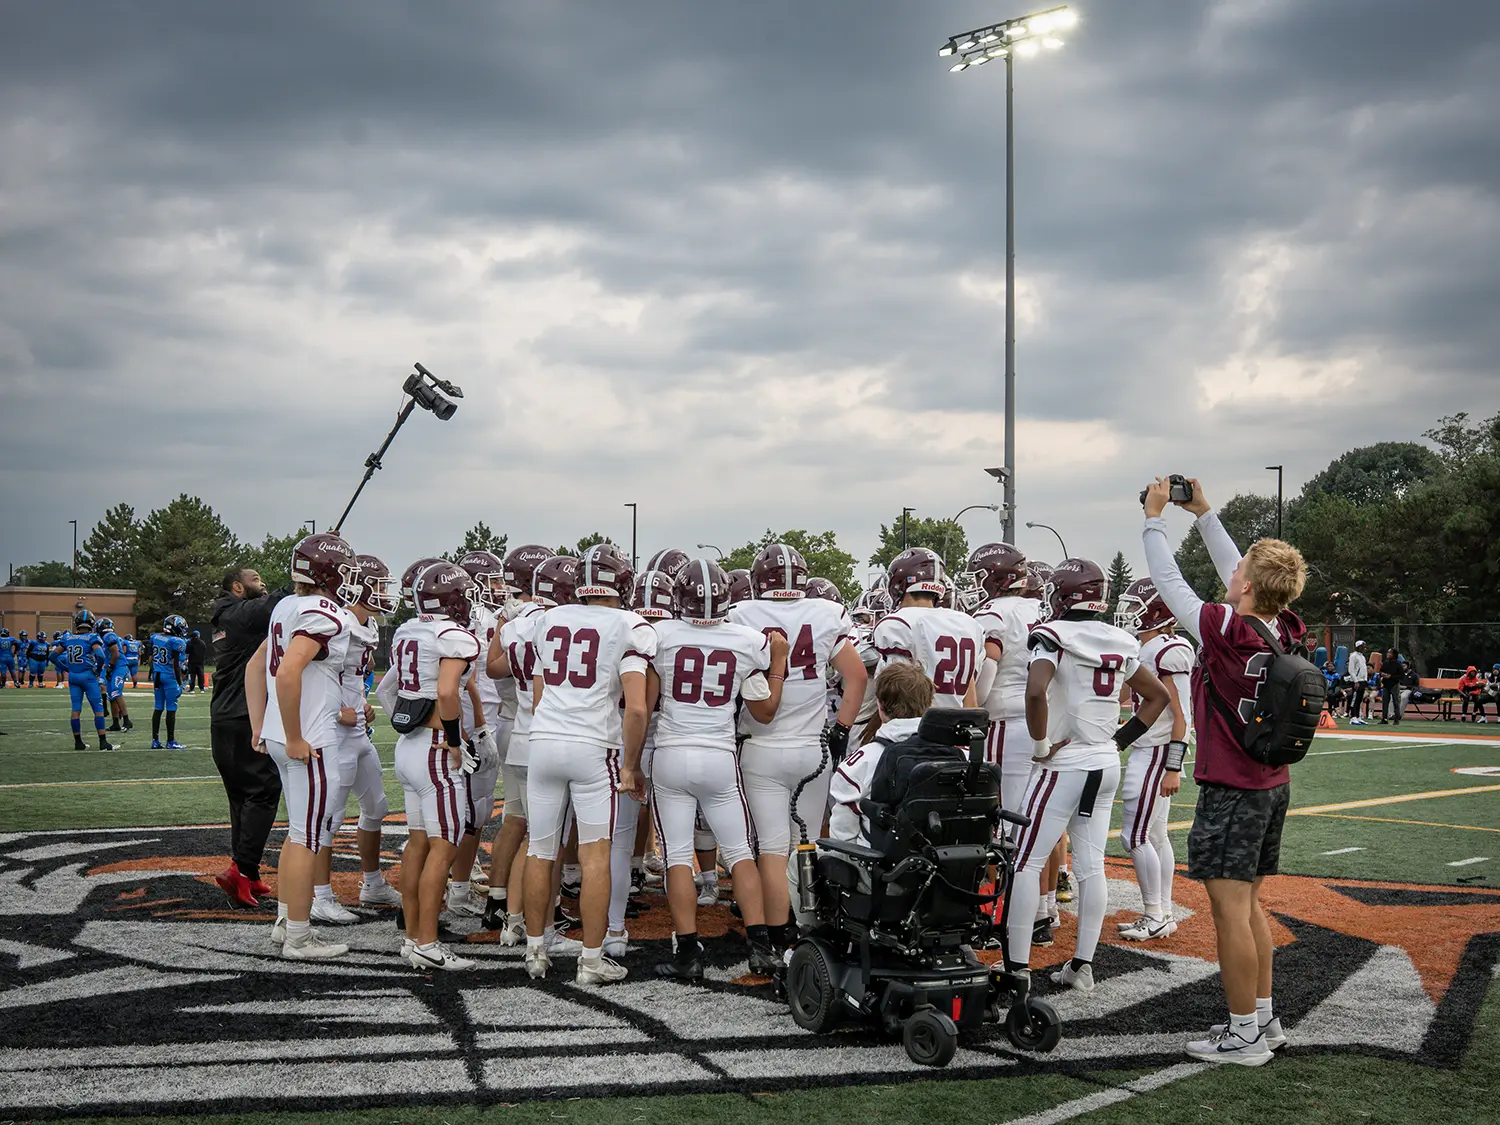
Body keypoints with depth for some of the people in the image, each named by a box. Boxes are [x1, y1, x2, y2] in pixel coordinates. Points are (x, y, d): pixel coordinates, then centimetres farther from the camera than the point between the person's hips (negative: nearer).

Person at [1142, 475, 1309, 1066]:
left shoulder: (1223, 630, -20)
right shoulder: (1283, 631, 0)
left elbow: (1169, 582, -7)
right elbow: (1237, 571, 14)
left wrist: (1155, 516, 5)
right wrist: (1203, 511, 22)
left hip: (1231, 791, -8)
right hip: (1273, 785, 8)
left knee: (1230, 910, -2)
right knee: (1248, 905, 18)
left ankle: (1244, 1035, 4)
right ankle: (1262, 1017, 26)